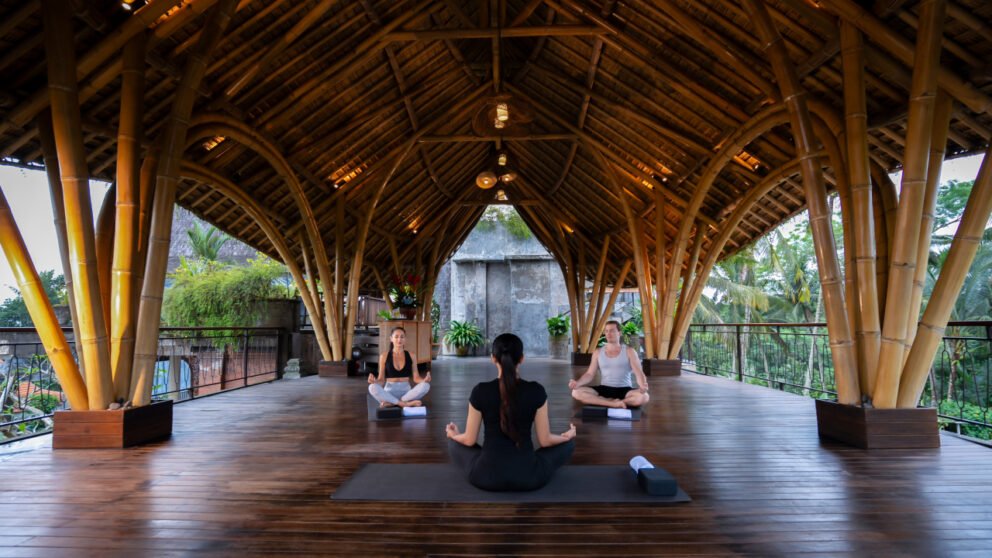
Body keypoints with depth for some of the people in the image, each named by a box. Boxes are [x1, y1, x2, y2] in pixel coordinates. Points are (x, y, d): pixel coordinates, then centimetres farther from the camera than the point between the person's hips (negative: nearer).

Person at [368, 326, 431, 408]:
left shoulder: (411, 356, 7)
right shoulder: (384, 356, 3)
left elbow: (416, 378, 6)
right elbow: (381, 380, 5)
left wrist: (424, 380, -17)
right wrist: (374, 381, -19)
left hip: (406, 392, 2)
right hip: (389, 392, -1)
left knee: (426, 385, -28)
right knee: (372, 387, -32)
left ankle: (391, 403, -27)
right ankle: (405, 403, -29)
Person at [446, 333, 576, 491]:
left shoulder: (480, 391, -9)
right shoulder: (536, 391, -9)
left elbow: (469, 440, 1)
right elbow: (545, 441, -1)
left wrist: (453, 435, 24)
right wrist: (567, 436, 21)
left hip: (486, 476, 0)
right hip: (529, 477, 0)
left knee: (453, 443, 29)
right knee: (568, 443, 25)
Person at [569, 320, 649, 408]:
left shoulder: (629, 351, 2)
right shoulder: (598, 352, 9)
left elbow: (639, 373, -7)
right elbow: (590, 374, 6)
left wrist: (642, 386, -31)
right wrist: (578, 383, -16)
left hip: (624, 390, -2)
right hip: (604, 389, 2)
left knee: (643, 397, -35)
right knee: (576, 392, -24)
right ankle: (614, 403, -26)